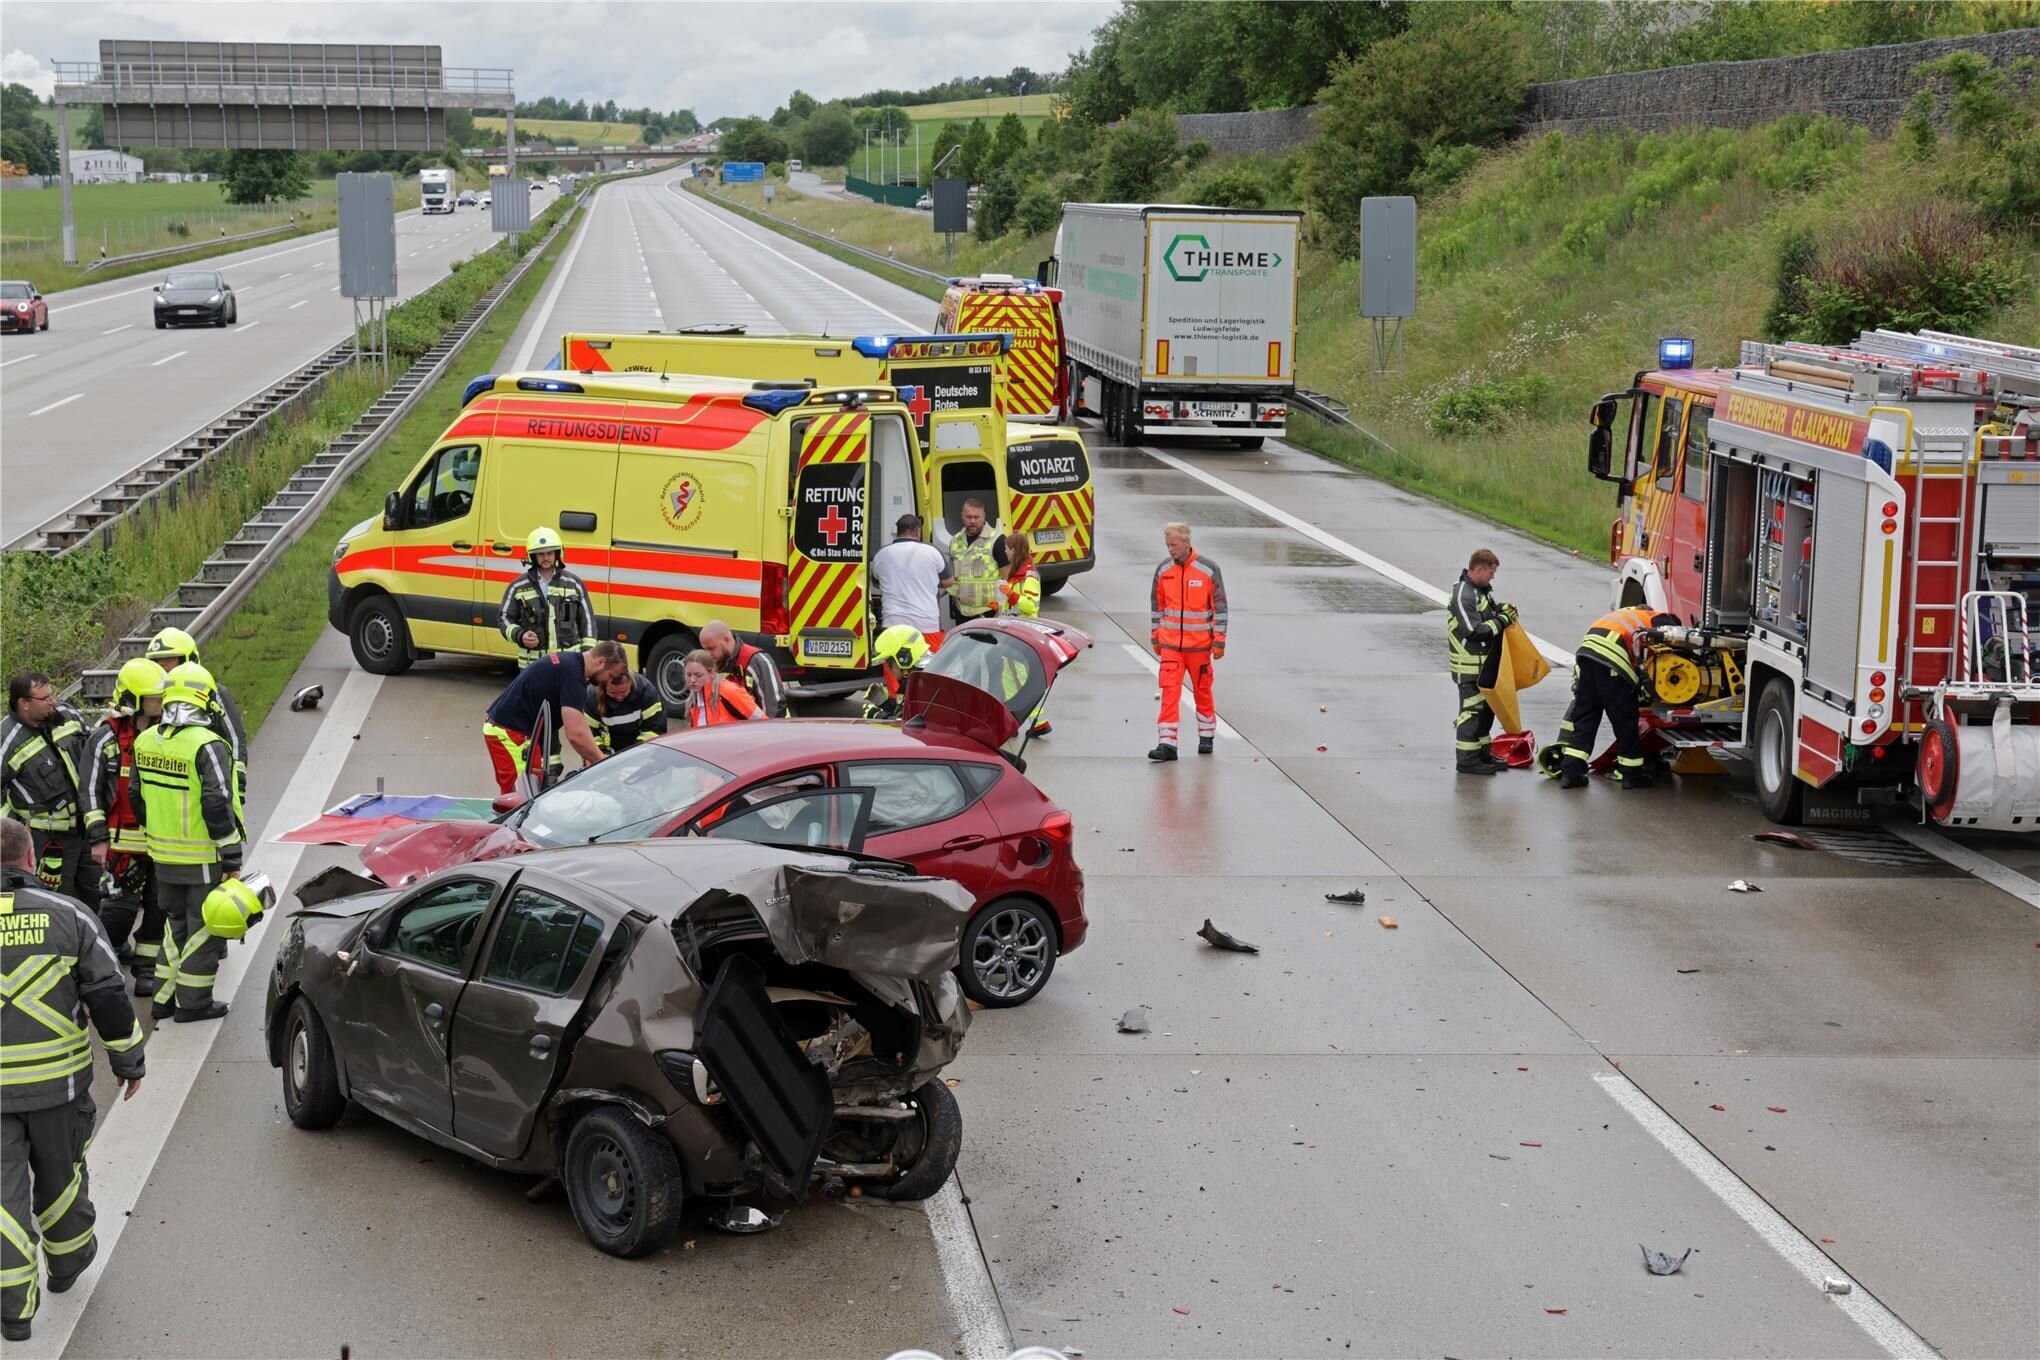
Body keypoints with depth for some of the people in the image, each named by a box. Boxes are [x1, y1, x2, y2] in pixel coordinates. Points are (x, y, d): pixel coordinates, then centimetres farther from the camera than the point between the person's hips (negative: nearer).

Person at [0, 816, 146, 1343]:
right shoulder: (69, 915, -5)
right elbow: (109, 1000, -4)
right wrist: (129, 1062, 9)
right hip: (59, 1082, 1)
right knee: (60, 1176, 21)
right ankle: (67, 1262, 41)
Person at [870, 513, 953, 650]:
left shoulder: (881, 555, 7)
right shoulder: (932, 552, -1)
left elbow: (875, 582, 24)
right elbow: (948, 582, 10)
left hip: (892, 623, 2)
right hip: (927, 623, -2)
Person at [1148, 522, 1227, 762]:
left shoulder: (1209, 570, -8)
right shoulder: (1163, 570, 3)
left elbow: (1220, 606, -4)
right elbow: (1156, 605, 13)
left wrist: (1219, 641, -6)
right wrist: (1155, 637, 14)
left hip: (1199, 644, -2)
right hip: (1170, 643, 2)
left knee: (1202, 690, 11)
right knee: (1169, 692, -7)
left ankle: (1206, 736, 29)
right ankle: (1166, 744, -9)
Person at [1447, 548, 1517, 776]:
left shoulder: (1482, 589, 8)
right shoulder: (1463, 596, -22)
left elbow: (1491, 607, 27)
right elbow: (1476, 631, -26)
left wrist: (1504, 609, 6)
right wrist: (1502, 621, -17)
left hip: (1486, 664, 10)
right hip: (1470, 668, -10)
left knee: (1486, 709, 17)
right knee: (1471, 711, -4)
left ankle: (1483, 754, 28)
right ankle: (1467, 761, 2)